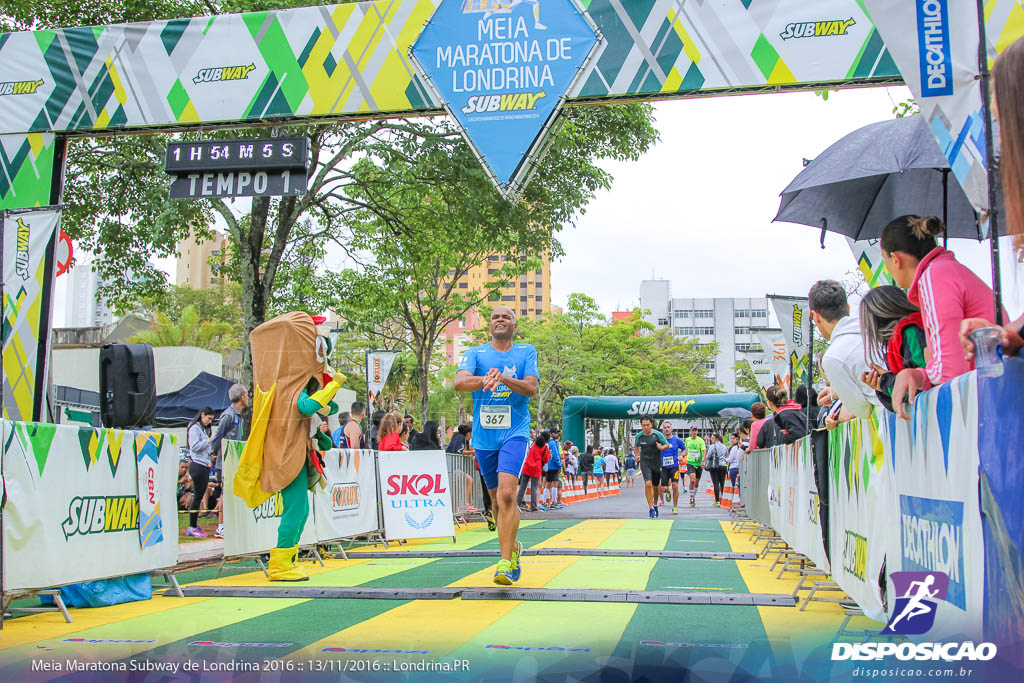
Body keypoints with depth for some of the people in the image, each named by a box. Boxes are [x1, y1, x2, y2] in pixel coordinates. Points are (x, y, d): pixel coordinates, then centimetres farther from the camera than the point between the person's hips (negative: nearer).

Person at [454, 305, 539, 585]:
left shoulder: (527, 351, 6)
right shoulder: (475, 353, 7)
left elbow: (532, 388, -7)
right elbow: (459, 382, -12)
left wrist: (504, 378, -24)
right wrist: (484, 379, -32)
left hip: (515, 433, -3)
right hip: (484, 436, 3)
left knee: (506, 494, -20)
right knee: (497, 499, 12)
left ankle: (505, 562, -17)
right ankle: (513, 548, 34)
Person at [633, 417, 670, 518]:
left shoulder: (658, 434, -5)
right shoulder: (639, 436, 2)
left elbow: (667, 445, 1)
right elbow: (636, 446, 21)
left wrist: (662, 447, -21)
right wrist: (637, 455, 5)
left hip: (656, 463, 0)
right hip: (645, 463, 0)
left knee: (655, 487, 12)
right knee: (648, 484, -19)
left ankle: (655, 504, 39)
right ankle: (651, 508, -12)